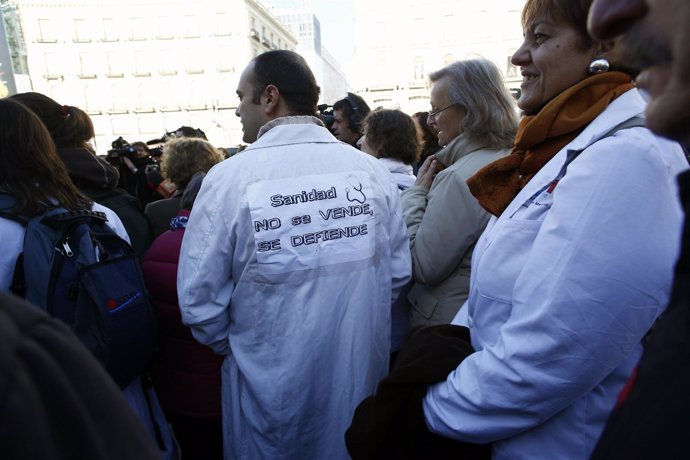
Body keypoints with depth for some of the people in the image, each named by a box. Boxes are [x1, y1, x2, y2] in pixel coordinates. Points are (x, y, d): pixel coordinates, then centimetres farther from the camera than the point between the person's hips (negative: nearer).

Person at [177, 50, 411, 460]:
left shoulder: (230, 177, -17)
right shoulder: (371, 169, -9)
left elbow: (199, 297, -12)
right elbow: (398, 272, -2)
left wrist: (232, 346, 8)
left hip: (271, 383, -2)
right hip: (363, 374, 3)